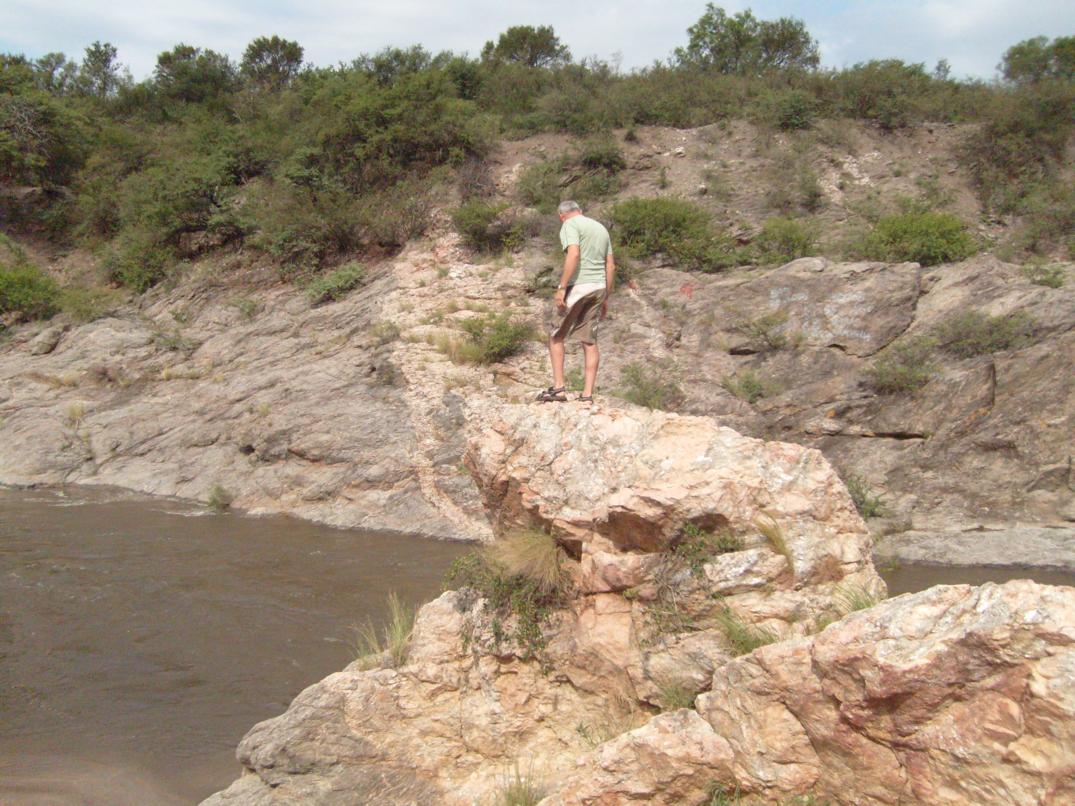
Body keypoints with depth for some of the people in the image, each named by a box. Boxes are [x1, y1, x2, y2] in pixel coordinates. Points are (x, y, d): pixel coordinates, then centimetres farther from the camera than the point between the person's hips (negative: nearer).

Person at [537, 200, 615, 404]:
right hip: (598, 287, 7)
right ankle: (587, 394, 3)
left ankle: (558, 388, 0)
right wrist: (605, 298, 20)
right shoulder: (601, 228, 21)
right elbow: (611, 266, 17)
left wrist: (561, 287, -21)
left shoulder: (570, 225, -2)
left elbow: (573, 255, -19)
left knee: (556, 336, 5)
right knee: (589, 341, 6)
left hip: (578, 286, -7)